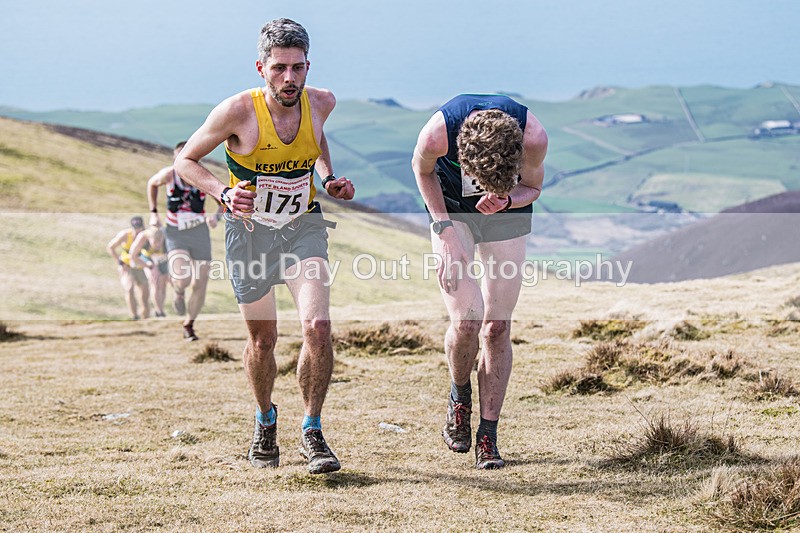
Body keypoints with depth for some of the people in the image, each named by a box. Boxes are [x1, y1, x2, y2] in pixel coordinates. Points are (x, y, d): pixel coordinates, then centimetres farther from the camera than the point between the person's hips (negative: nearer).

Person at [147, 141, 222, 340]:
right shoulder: (168, 175, -14)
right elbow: (152, 184, 9)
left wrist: (217, 216, -21)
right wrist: (153, 212, 4)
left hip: (199, 233, 1)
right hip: (176, 234, -1)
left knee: (200, 286, 2)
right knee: (182, 278, -25)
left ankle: (189, 325, 26)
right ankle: (179, 293, 14)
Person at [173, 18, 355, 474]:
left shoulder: (321, 103, -10)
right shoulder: (238, 111, -21)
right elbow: (185, 161, -9)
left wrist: (329, 179, -1)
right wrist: (224, 193, -26)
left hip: (303, 226, 1)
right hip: (250, 229, -1)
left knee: (318, 327, -18)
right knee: (263, 339, 11)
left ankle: (312, 432, -2)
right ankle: (266, 420, 40)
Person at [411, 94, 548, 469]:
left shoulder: (533, 138, -31)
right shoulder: (437, 134, -34)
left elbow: (532, 187, -8)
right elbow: (421, 169, -8)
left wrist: (505, 199, -30)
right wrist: (445, 230, -15)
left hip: (507, 214, 1)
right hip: (451, 210, -1)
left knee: (497, 327, -3)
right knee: (465, 322, -15)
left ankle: (487, 438, 6)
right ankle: (459, 397, 16)